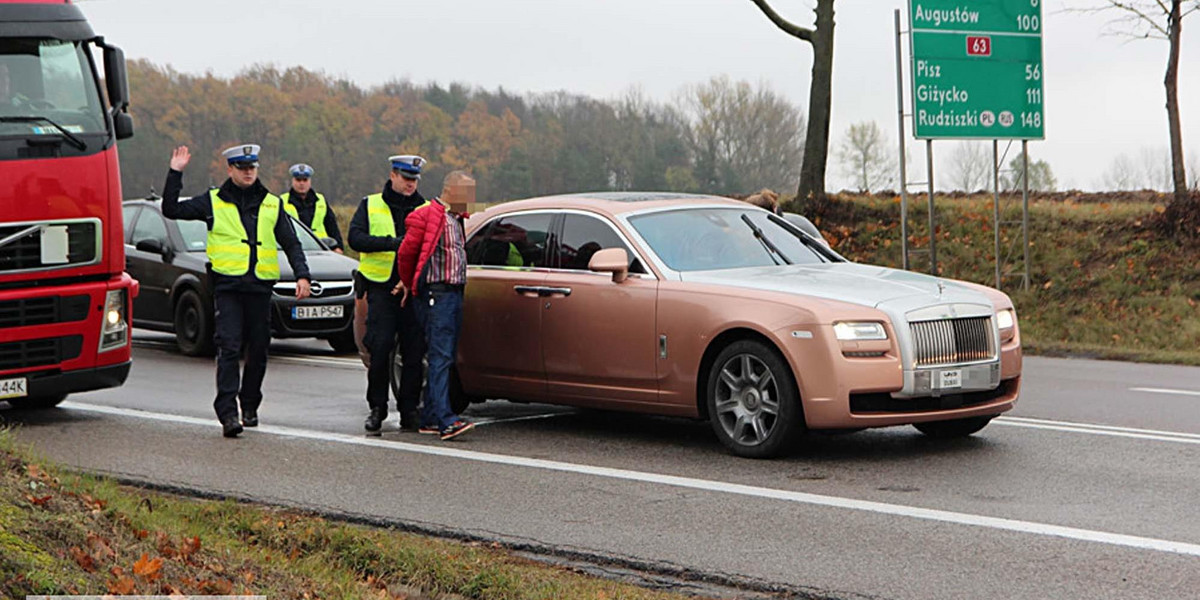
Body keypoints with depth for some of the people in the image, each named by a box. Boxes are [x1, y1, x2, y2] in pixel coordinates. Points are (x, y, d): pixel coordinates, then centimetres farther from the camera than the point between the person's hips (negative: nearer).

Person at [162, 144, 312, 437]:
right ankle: (227, 412, -18)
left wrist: (302, 275, 2)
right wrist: (175, 174, -2)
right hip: (227, 285, -3)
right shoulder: (213, 201, 9)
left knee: (258, 350, 7)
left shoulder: (271, 205, 14)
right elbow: (171, 210, 6)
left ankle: (250, 405, 23)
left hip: (260, 287, 3)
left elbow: (291, 243, 15)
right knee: (229, 348, -13)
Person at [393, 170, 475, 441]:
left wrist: (408, 283, 19)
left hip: (453, 294, 9)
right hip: (436, 294, -9)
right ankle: (446, 421, -19)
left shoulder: (455, 220, 19)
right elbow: (406, 252, -6)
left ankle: (429, 418, 15)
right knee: (441, 357, -14)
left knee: (445, 358, 10)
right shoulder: (428, 216, -9)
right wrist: (408, 284, 9)